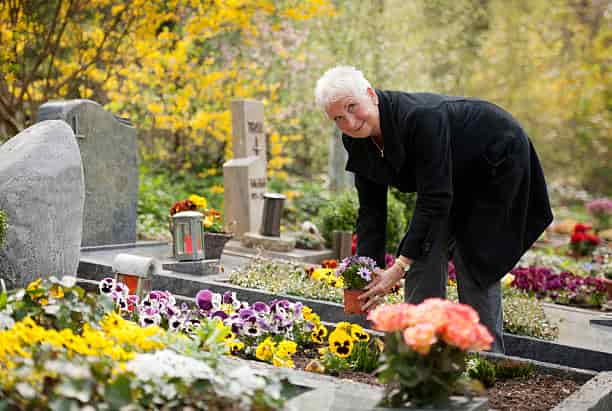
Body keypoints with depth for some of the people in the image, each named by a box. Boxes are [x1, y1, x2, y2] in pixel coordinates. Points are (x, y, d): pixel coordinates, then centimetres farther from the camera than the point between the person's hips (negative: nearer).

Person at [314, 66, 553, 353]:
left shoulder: (419, 118, -38)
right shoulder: (357, 139, -14)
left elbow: (435, 200, -36)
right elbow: (371, 210, -9)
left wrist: (400, 267, -36)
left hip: (498, 158, -7)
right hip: (456, 175, 7)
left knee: (476, 263, -9)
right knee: (425, 253, -4)